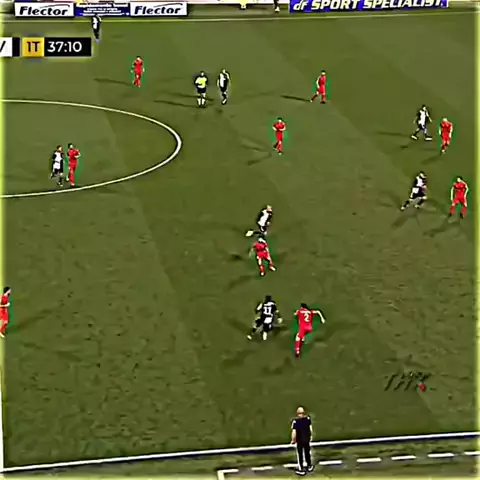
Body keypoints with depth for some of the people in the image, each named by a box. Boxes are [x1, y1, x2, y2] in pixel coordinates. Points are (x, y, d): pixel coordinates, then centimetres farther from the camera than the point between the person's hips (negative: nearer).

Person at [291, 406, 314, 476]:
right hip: (307, 439, 4)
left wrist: (293, 440, -5)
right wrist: (311, 436, 14)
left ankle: (301, 469, 14)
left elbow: (294, 432, -19)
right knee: (307, 453, 22)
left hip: (299, 440, -4)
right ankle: (309, 466, 39)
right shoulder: (308, 419, -11)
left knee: (300, 454, 9)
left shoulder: (295, 421, -22)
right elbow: (310, 428, -1)